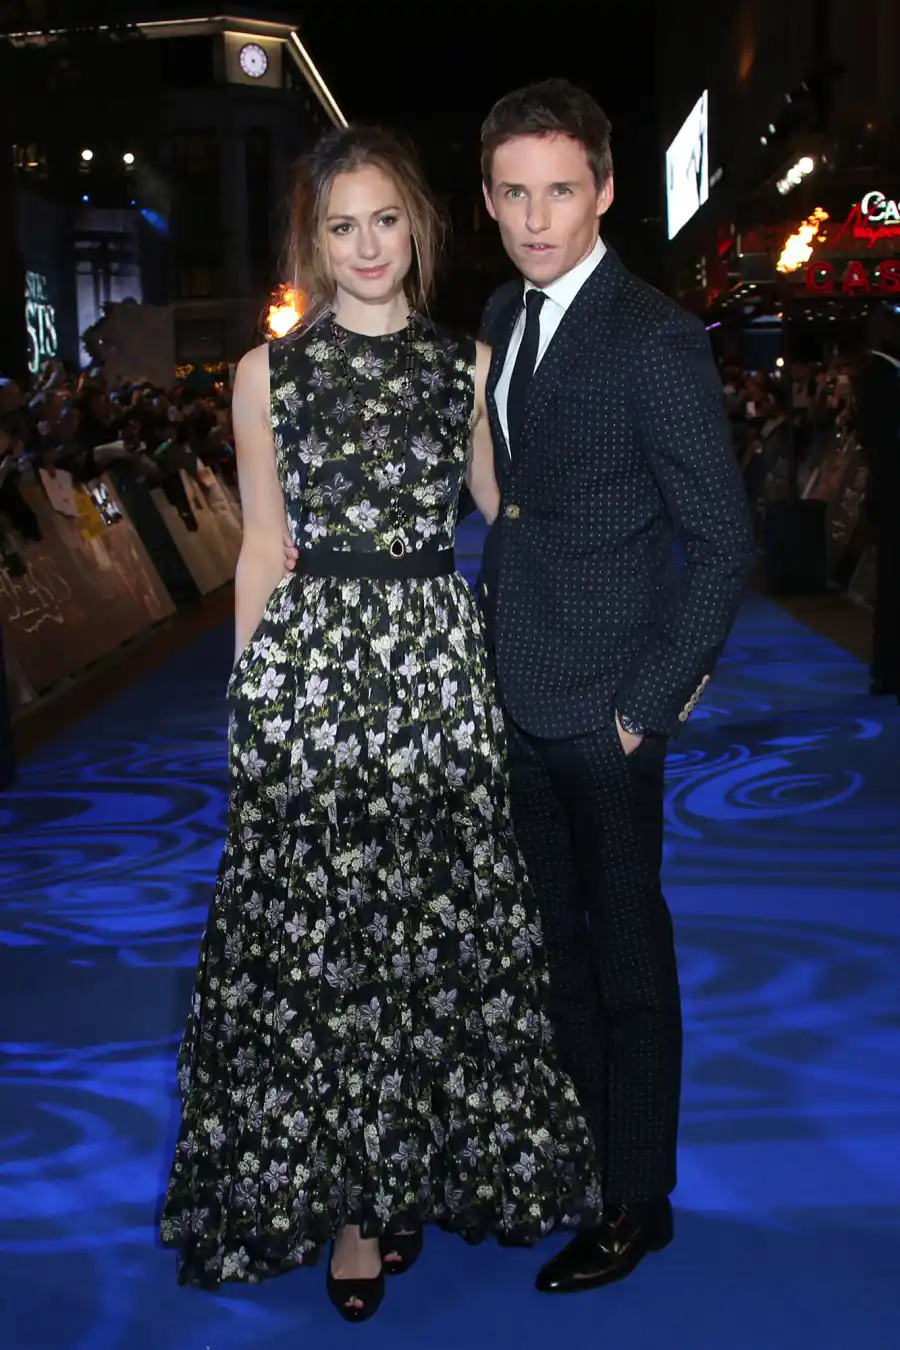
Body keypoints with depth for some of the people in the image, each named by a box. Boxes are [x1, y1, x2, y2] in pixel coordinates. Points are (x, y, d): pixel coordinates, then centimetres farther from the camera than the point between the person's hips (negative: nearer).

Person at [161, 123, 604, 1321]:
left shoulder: (467, 364, 9)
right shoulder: (268, 372, 4)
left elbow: (504, 510, 19)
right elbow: (264, 548, 5)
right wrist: (249, 690, 3)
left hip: (440, 658, 2)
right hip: (310, 662, -2)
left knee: (447, 922, 6)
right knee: (316, 929, 2)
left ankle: (417, 1167, 27)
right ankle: (336, 1193, 19)